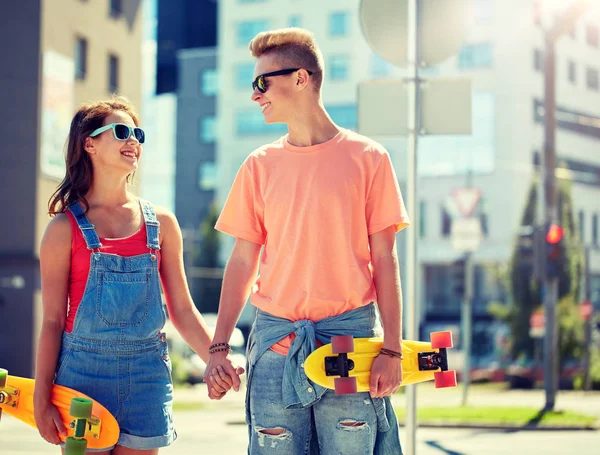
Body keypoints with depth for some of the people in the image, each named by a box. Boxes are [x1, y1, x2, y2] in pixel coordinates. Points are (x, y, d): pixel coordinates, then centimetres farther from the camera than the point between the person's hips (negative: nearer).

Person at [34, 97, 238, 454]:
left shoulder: (161, 223, 7)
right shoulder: (66, 227, -2)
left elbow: (182, 309, 9)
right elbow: (53, 320, -2)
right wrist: (42, 400, -5)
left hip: (146, 372, 3)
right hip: (84, 369, -3)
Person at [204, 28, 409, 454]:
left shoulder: (368, 158, 1)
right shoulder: (260, 165, 9)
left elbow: (384, 260, 1)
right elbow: (242, 262, 10)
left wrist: (392, 349, -6)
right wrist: (219, 347, 2)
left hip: (350, 338, -2)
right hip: (276, 339, 2)